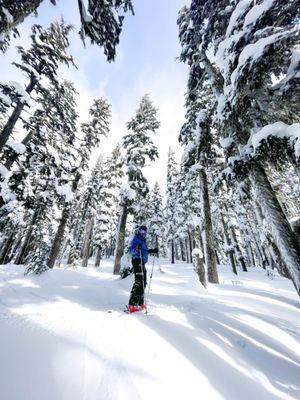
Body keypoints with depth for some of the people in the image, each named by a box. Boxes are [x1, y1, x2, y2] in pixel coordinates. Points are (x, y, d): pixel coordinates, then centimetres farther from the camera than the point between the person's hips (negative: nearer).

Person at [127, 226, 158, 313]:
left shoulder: (143, 240, 18)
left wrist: (152, 251, 19)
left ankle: (140, 303, 26)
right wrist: (136, 249, -37)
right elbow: (131, 250, -18)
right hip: (137, 261, -9)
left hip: (142, 263, 10)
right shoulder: (136, 239, -8)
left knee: (143, 282, 14)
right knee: (138, 282, -12)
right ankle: (132, 304, -6)